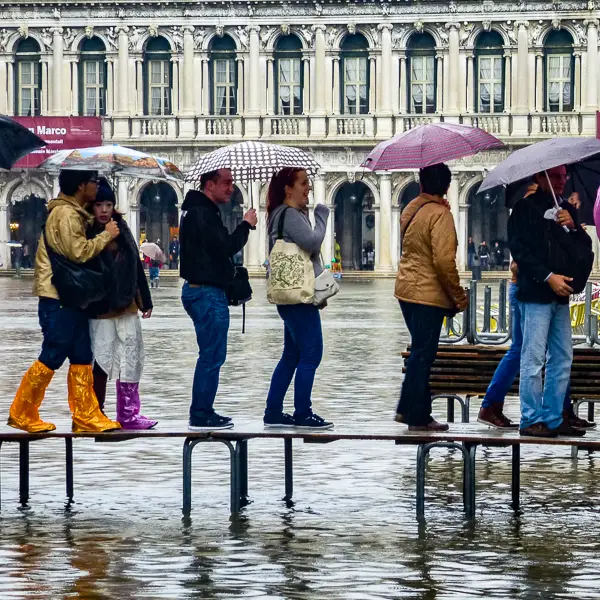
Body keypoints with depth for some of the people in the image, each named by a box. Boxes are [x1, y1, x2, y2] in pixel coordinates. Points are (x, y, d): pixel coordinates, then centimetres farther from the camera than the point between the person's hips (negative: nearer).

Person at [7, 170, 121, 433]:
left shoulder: (74, 213, 16)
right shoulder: (65, 213, -16)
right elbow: (79, 252, -22)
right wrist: (106, 235, -11)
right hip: (58, 298, -10)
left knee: (82, 357, 8)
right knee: (51, 358, -5)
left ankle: (86, 417, 10)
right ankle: (21, 414, 3)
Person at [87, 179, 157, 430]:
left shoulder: (122, 231, 9)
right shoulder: (86, 234, -7)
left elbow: (136, 266, 13)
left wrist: (145, 300, 13)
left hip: (127, 306, 6)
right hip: (100, 309, -6)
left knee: (130, 361, 5)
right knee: (102, 361, -3)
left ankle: (129, 414, 10)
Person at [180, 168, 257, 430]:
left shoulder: (196, 210, 18)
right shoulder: (203, 213, -16)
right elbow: (226, 247, -22)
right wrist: (246, 225, -10)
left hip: (198, 290, 11)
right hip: (208, 293, -11)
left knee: (210, 355, 15)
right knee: (212, 356, -7)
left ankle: (201, 413, 19)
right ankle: (201, 415, -5)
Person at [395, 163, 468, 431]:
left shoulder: (410, 209, 10)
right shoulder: (440, 214, -16)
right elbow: (444, 261, -22)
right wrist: (459, 296, -13)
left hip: (406, 289, 8)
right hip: (429, 294, -8)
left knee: (421, 352, 19)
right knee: (423, 355, -2)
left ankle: (407, 409, 22)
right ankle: (417, 417, 3)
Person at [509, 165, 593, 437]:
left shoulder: (566, 210, 16)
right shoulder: (526, 208, -3)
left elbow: (585, 248, 12)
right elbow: (519, 249, -10)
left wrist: (572, 226, -7)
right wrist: (548, 277, -16)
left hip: (560, 294, 7)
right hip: (535, 293, -7)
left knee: (562, 359, 7)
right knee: (534, 358, -7)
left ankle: (553, 419, 13)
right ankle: (531, 420, -3)